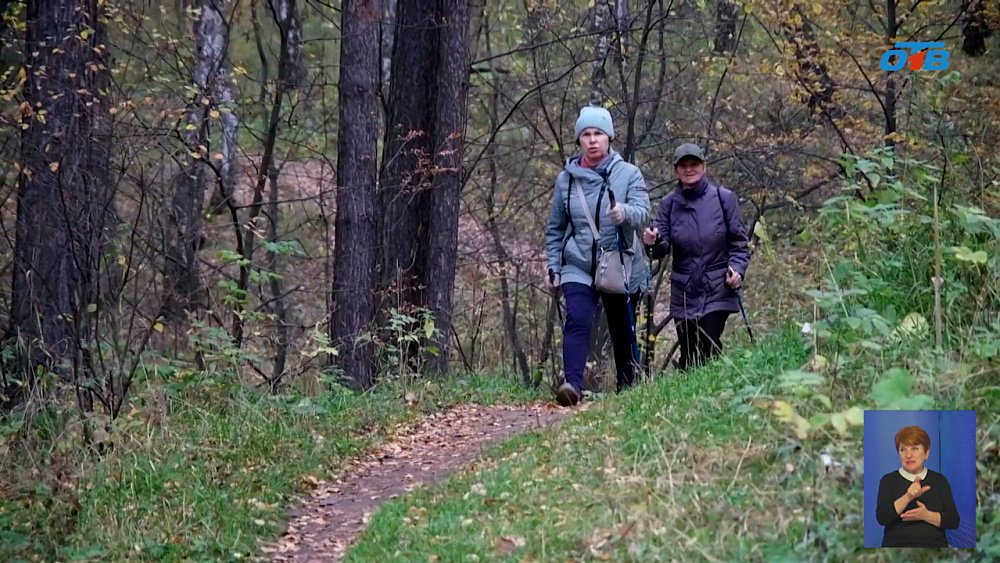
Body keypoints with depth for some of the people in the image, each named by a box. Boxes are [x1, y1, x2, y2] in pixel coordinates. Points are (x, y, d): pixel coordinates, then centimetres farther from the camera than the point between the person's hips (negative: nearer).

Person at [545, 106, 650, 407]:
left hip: (621, 268, 0)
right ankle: (573, 384, -32)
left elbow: (642, 211, -17)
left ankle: (628, 390, 25)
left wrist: (624, 212, -39)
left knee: (624, 333, 8)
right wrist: (553, 267, 8)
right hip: (578, 268, 0)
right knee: (577, 322, -20)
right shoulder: (566, 179, 4)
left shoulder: (628, 174, -2)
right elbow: (555, 229, 13)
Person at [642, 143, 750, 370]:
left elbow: (739, 241, 3)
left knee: (708, 351, -15)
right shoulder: (669, 203, 4)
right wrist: (654, 243, -23)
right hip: (683, 293, 3)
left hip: (717, 292, -3)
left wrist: (737, 268, -14)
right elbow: (664, 247, 0)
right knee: (688, 357, 5)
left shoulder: (724, 198, -1)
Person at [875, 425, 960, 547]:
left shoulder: (939, 480, 10)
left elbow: (954, 521, 4)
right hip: (897, 545, -1)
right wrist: (908, 497, -21)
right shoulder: (888, 480, 6)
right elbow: (882, 517, -8)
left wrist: (926, 515, -12)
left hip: (934, 546, 1)